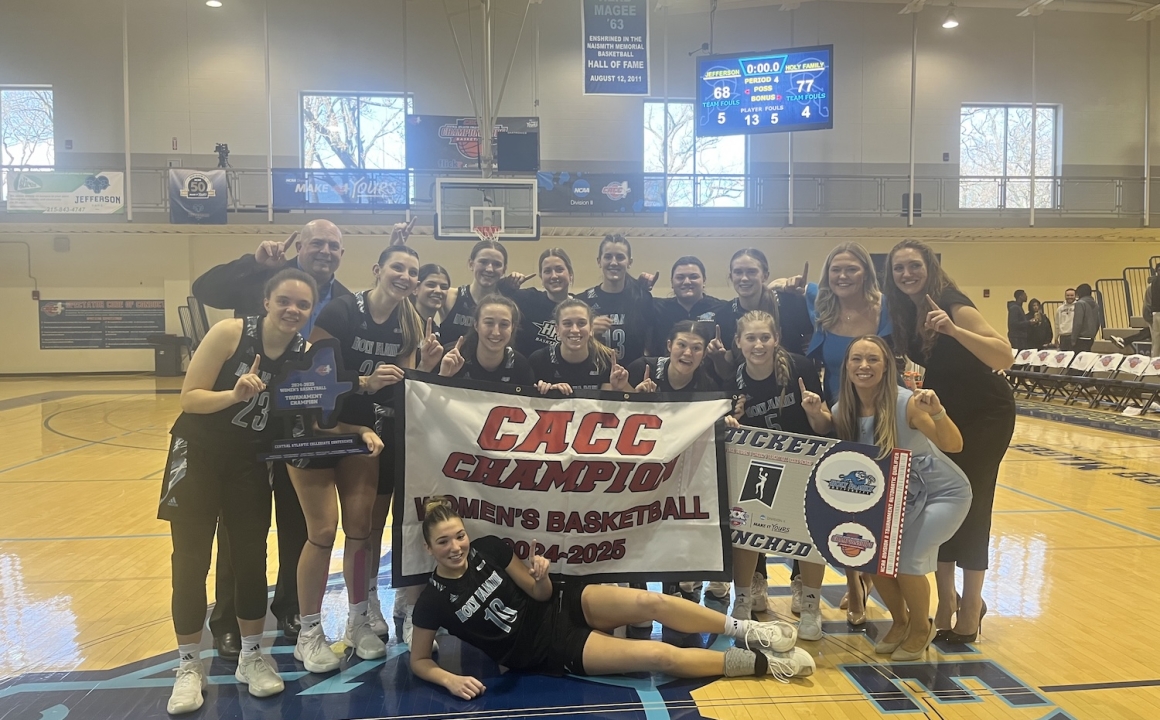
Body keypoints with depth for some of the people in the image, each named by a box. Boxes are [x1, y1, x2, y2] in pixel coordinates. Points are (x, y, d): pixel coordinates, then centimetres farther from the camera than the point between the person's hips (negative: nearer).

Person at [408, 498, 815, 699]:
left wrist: (541, 574, -21)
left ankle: (746, 632, -2)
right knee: (659, 657, -18)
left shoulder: (488, 548, -6)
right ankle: (763, 663, -5)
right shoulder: (434, 600, -14)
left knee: (651, 602, -21)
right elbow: (418, 661, -3)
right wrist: (450, 680, -22)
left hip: (562, 606, 4)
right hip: (548, 652, -4)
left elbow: (541, 594, 1)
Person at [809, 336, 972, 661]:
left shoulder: (906, 403, -28)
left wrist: (937, 412, -50)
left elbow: (953, 445, -32)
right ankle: (900, 622, 23)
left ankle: (922, 629, 14)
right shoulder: (844, 409, -13)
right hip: (897, 495, 5)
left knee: (907, 560, -16)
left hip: (943, 493, -5)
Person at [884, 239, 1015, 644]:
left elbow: (1005, 357, -34)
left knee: (970, 504, -3)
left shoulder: (952, 304, -22)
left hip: (986, 415, -7)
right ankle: (947, 600, 20)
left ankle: (970, 607, 10)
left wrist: (953, 330, -45)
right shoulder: (905, 313, -1)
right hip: (947, 416, 7)